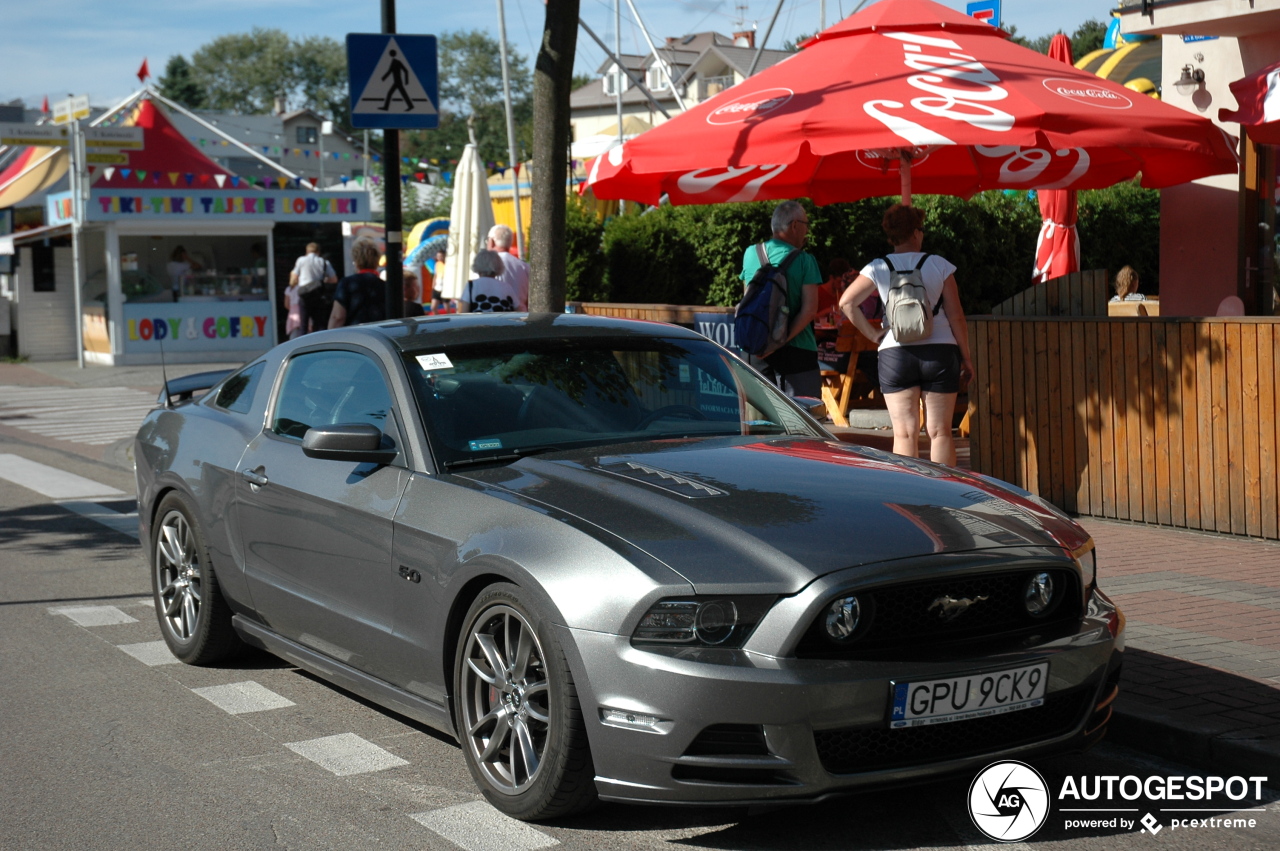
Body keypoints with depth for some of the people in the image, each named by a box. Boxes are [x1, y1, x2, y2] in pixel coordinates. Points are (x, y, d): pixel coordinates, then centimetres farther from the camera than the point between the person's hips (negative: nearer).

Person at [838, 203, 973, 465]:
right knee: (940, 432, 3)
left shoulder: (878, 268, 2)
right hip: (939, 351, 0)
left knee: (904, 433, 1)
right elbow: (956, 316, 1)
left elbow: (846, 302, -5)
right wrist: (965, 357, 7)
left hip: (895, 353, 0)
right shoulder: (939, 265, 2)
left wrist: (872, 333, 2)